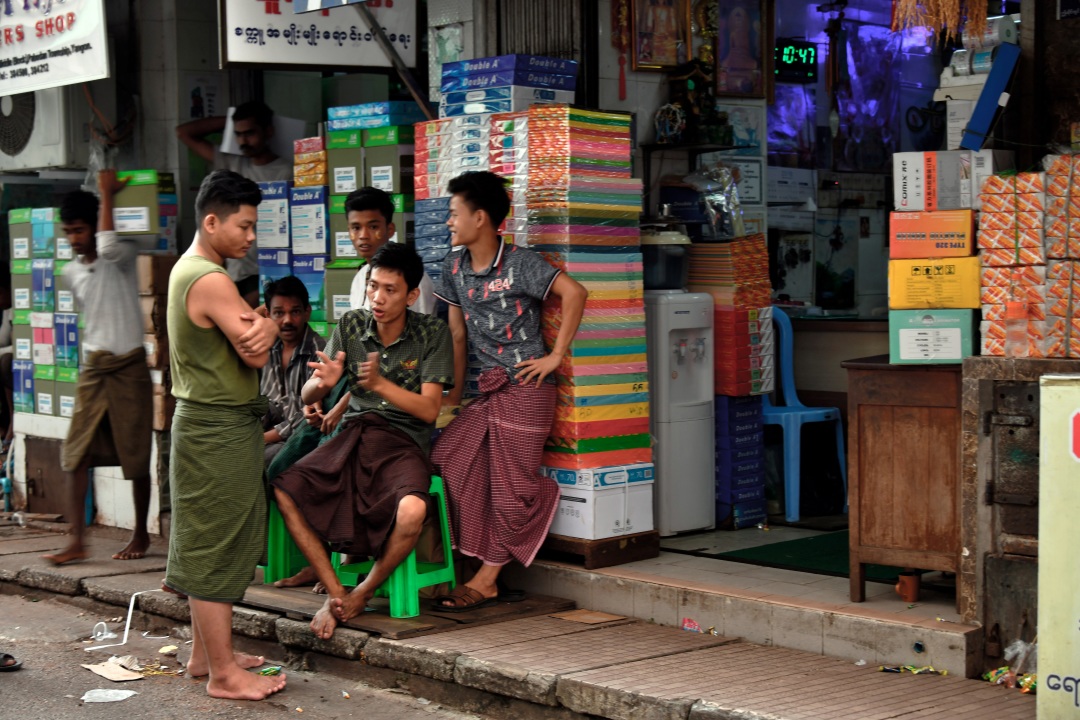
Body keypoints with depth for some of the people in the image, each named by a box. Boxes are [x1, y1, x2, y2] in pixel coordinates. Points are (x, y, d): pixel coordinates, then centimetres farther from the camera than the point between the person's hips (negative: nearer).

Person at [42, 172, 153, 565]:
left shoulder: (124, 255, -5)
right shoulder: (71, 273, 12)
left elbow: (108, 248, -28)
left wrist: (107, 195, -19)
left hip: (129, 366, -5)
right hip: (93, 367, 5)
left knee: (135, 457, 2)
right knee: (76, 455, -5)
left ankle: (141, 534, 17)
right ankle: (76, 540, -5)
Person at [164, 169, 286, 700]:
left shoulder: (188, 269, 14)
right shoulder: (211, 280, -19)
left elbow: (258, 337, 8)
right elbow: (256, 355, -21)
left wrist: (265, 327, -13)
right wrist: (262, 331, -3)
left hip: (205, 422, 10)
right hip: (220, 428, -10)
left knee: (207, 546, 16)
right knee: (217, 547, -5)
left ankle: (205, 653, 26)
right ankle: (223, 673, 0)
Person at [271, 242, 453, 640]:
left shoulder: (432, 333, -2)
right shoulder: (350, 326, 7)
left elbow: (429, 410, -8)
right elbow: (307, 397, 4)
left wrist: (380, 384, -23)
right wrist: (323, 382, -21)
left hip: (404, 443, -3)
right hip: (352, 436, 3)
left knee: (412, 509, -37)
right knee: (283, 490, -23)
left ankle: (365, 591, -8)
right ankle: (335, 592, -12)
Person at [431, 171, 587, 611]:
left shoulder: (519, 263, -12)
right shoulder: (456, 266, 9)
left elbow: (574, 293, -21)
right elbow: (458, 334, 14)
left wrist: (556, 356, -18)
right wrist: (454, 393, 14)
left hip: (526, 387, -7)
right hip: (488, 389, 7)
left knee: (512, 487, -1)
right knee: (446, 463, -3)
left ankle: (487, 578, 12)